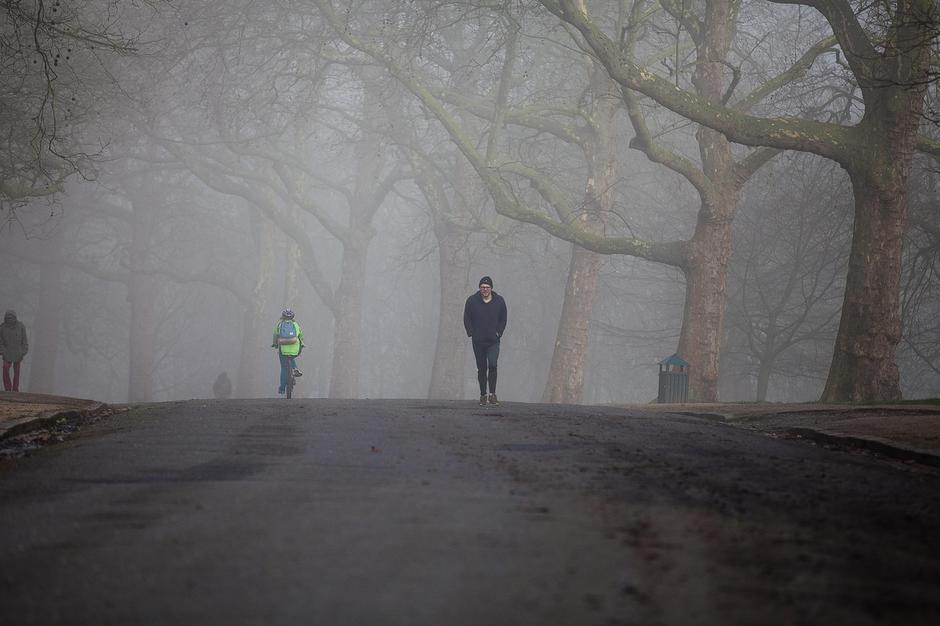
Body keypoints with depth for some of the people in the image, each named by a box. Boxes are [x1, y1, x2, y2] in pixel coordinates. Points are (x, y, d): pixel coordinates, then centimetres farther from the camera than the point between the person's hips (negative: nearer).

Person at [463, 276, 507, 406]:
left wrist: (499, 333, 1)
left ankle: (492, 394, -10)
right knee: (481, 368, 5)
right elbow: (467, 319, 7)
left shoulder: (499, 301, 3)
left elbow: (503, 319, 12)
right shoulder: (472, 301, 0)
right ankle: (483, 395, 13)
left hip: (493, 341, -1)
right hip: (478, 341, 1)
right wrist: (471, 333, -2)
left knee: (492, 365, -17)